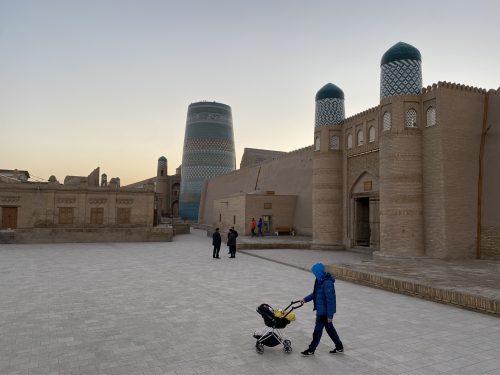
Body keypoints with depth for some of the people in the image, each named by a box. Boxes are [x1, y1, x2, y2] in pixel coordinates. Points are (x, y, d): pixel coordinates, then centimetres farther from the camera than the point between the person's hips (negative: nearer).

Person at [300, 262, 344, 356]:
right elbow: (315, 293, 17)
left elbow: (331, 300, -25)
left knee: (318, 329, 3)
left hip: (325, 311, -9)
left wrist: (330, 315, -21)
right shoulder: (320, 280, 3)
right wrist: (306, 299, 13)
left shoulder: (327, 283, -27)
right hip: (321, 309, 9)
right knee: (329, 328, 20)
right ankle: (339, 347, 34)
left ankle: (311, 350, 17)